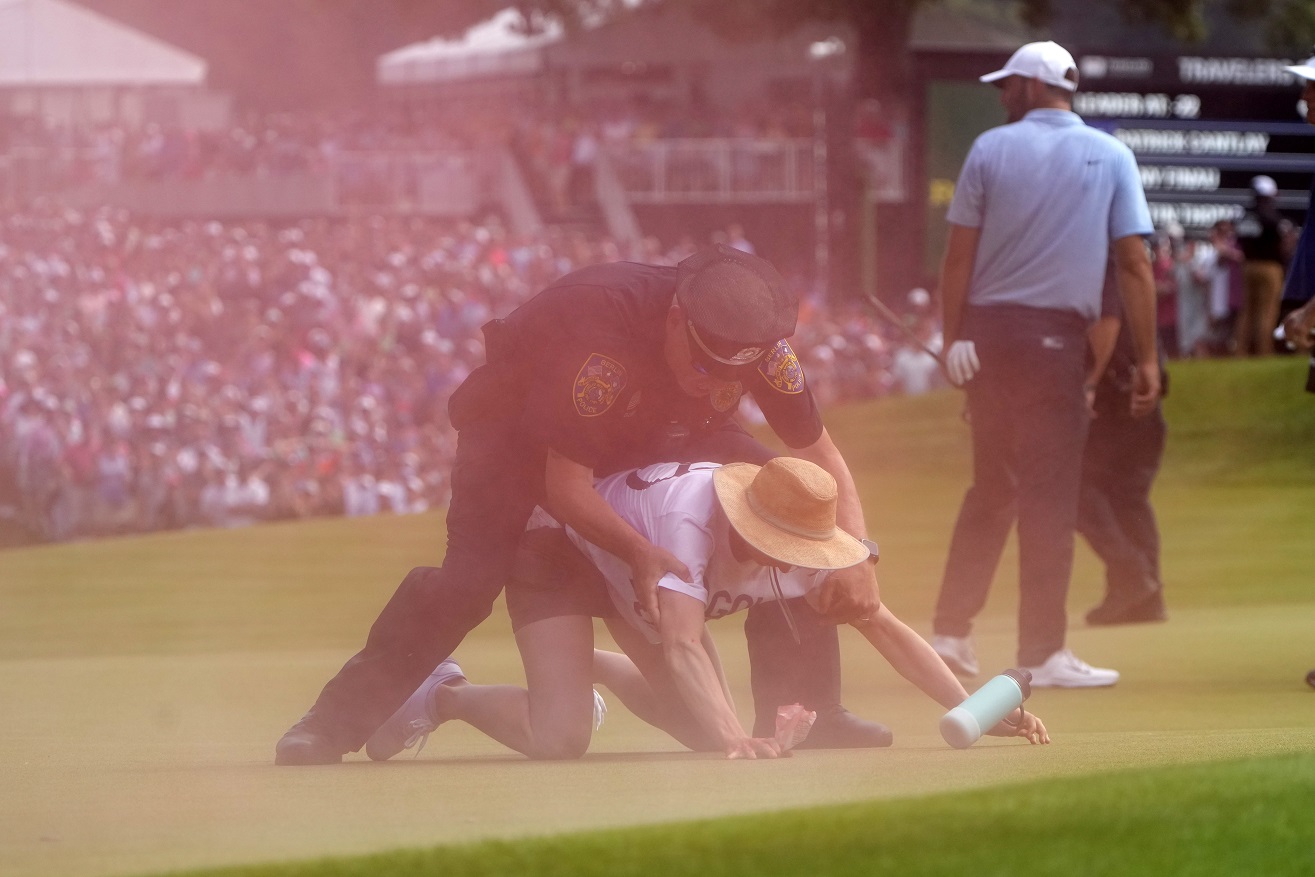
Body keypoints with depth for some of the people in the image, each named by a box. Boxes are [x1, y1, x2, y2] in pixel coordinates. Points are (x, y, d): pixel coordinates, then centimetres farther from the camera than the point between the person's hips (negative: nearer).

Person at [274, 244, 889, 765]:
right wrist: (638, 550, -48)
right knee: (470, 578, -25)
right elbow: (566, 489, -36)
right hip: (519, 418, -5)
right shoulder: (602, 323, -42)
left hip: (658, 433, 5)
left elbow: (820, 456, -15)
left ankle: (805, 712, -1)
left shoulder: (758, 339, -26)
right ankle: (335, 723, -18)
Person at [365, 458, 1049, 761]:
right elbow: (682, 648, -52)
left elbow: (884, 628, -17)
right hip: (557, 547, -7)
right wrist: (736, 742, -65)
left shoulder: (805, 541, -23)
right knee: (559, 739, -25)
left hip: (630, 578, 7)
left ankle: (592, 666, 29)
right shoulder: (689, 519, -43)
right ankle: (440, 697, 3)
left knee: (708, 730, 3)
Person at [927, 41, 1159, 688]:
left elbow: (959, 254, 0)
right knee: (1050, 495, 0)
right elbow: (1135, 263, -4)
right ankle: (1041, 653, -2)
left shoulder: (991, 150, 2)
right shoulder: (1110, 156, 2)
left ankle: (951, 633, 16)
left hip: (986, 331, 2)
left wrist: (953, 341, 4)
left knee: (991, 488, 15)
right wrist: (1147, 360, -1)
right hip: (1056, 337, -2)